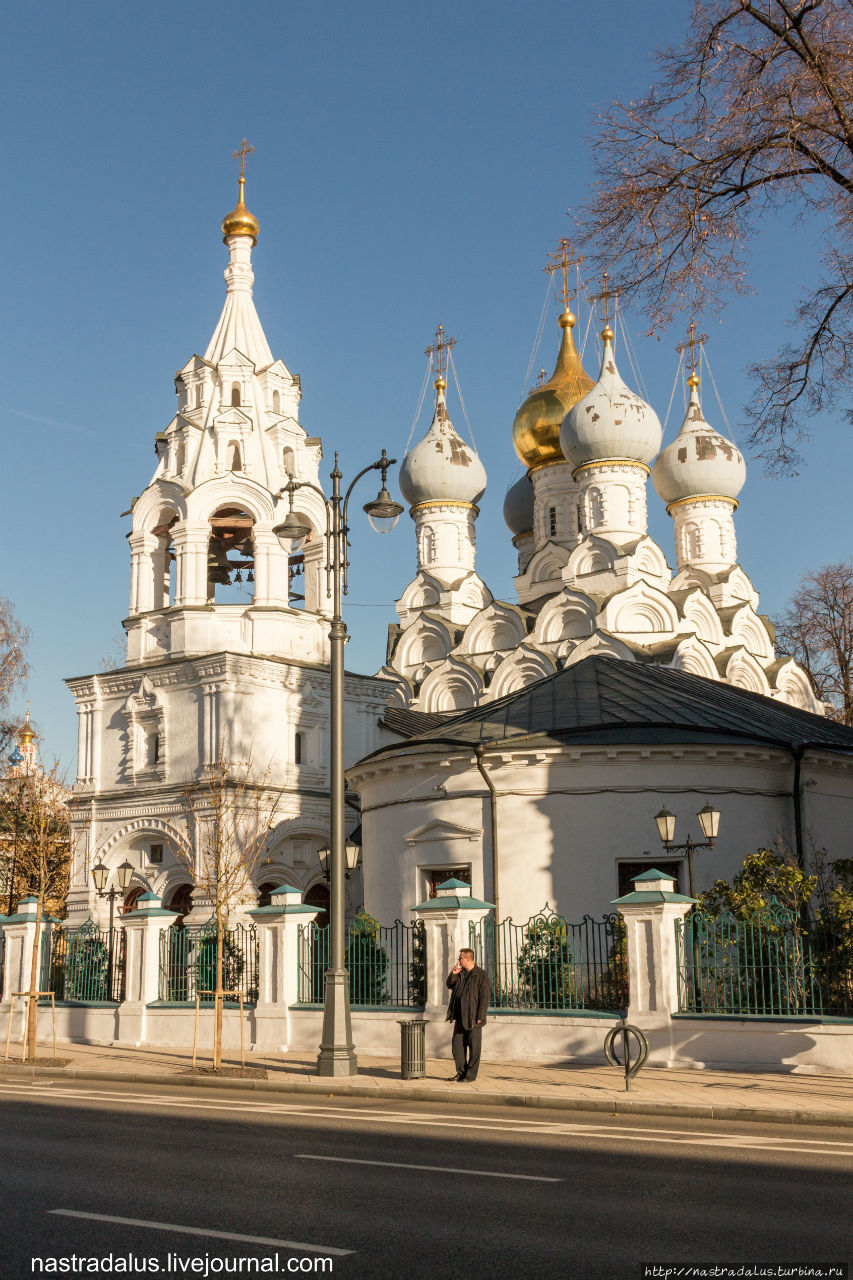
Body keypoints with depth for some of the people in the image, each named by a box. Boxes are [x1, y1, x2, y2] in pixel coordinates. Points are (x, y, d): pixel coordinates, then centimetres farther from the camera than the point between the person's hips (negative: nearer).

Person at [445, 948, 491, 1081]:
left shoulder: (481, 975, -9)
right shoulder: (460, 973, 12)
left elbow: (485, 997, -12)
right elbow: (450, 985, 22)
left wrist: (480, 1016, -16)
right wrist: (453, 974, 2)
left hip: (473, 1018, -7)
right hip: (460, 1017, 7)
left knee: (474, 1047, 0)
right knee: (457, 1044, 8)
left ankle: (471, 1074, 7)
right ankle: (461, 1072, 18)